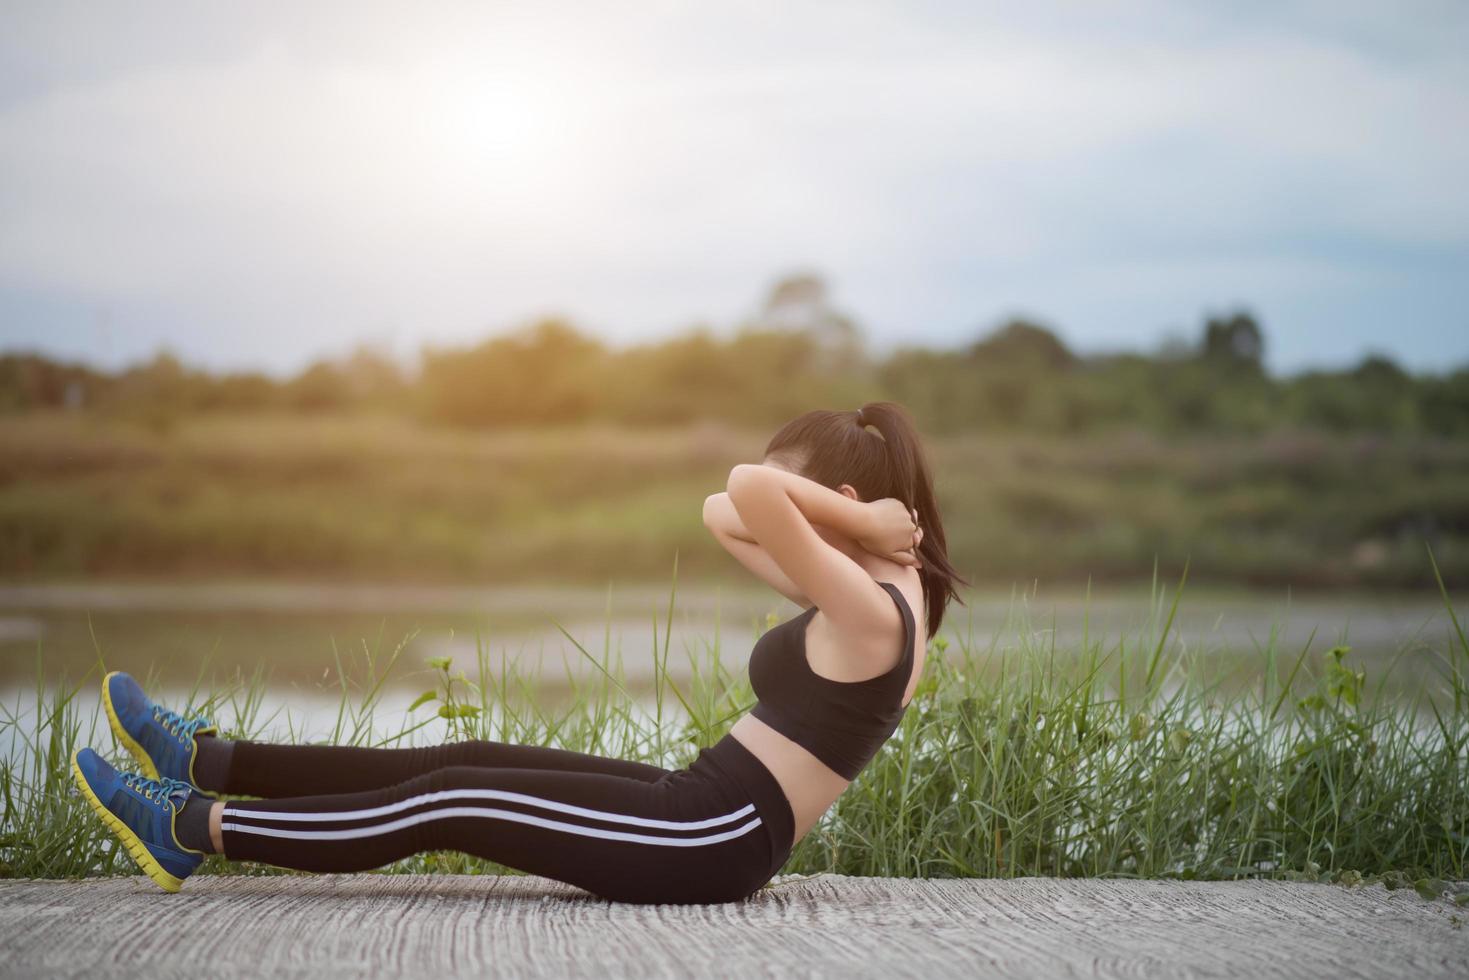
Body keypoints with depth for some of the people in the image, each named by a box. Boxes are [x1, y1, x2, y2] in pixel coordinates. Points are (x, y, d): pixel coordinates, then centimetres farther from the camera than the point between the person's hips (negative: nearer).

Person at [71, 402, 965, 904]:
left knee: (451, 802, -6)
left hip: (713, 845, -10)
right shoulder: (871, 585, 11)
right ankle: (213, 763, 14)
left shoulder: (872, 610, -20)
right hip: (702, 809, 10)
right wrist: (865, 525, 4)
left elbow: (755, 490, -35)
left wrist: (860, 520, -18)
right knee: (469, 762, 9)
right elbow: (724, 513, 15)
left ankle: (195, 831, 1)